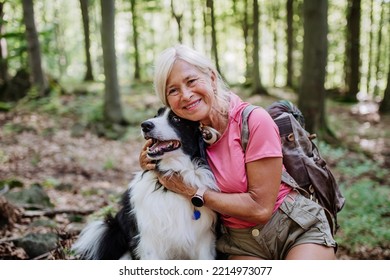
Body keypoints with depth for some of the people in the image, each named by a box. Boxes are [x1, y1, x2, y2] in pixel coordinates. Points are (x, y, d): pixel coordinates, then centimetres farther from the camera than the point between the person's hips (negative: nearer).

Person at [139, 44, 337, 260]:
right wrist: (150, 165, -7)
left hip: (298, 227, -3)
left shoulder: (253, 121, -18)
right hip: (243, 242, 3)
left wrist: (194, 193, -15)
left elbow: (260, 207, -17)